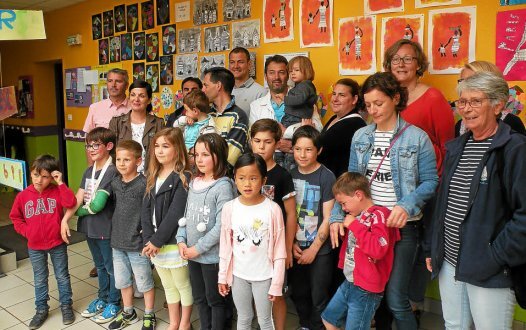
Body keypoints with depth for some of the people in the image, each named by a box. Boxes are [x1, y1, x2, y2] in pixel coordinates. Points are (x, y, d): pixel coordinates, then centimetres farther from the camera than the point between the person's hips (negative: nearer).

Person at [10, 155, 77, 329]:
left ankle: (66, 306, 29)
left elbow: (71, 203, -29)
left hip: (57, 244, -2)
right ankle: (41, 309, 32)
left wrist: (61, 184, -28)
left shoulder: (57, 192, -10)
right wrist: (26, 231, -4)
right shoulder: (23, 196, -5)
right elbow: (15, 217, 8)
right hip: (34, 247, 2)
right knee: (40, 280, 17)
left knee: (62, 277, 12)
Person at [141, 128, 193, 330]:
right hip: (155, 242, 7)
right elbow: (146, 209, 4)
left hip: (174, 243, -7)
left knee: (183, 285, 10)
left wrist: (157, 240, -15)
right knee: (168, 286, 20)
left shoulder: (183, 177, -13)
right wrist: (148, 238, -7)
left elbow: (175, 214, -18)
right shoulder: (153, 176, 9)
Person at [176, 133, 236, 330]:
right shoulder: (193, 183, 6)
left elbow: (221, 226, -20)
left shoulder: (223, 186, -16)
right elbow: (186, 216, 11)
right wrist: (181, 241, -2)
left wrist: (198, 248, -17)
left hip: (213, 256, -7)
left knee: (215, 300, 11)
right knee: (199, 298, 21)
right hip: (192, 254, 7)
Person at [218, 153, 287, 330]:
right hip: (238, 275, 2)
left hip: (264, 276, -2)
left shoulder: (272, 209, -15)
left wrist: (276, 283, -8)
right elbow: (225, 246, 2)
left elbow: (279, 250, -9)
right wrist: (223, 276, 5)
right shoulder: (229, 208, -8)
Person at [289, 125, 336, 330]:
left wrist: (313, 249, -11)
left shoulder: (326, 177, -13)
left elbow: (327, 219, -12)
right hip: (295, 248, 5)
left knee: (319, 298, 6)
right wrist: (291, 243, -3)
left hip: (319, 250, -4)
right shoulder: (290, 175, 1)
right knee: (298, 294, 18)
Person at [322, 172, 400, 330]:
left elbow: (378, 249, -32)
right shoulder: (359, 215, 6)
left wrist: (354, 225, -26)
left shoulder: (378, 215, -17)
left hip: (366, 289, -9)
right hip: (349, 283, 9)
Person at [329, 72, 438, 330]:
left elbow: (430, 182, -7)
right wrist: (336, 216, -2)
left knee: (396, 299, -3)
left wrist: (406, 205, -24)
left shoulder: (417, 138, -7)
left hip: (401, 225, -4)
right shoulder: (360, 136, 5)